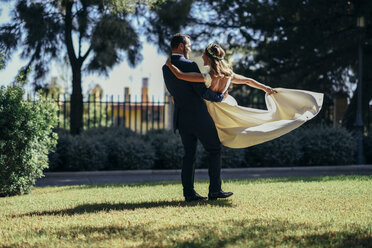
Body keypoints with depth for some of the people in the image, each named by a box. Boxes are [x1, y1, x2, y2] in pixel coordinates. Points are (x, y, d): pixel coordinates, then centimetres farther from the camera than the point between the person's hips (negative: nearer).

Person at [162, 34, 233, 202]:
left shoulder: (166, 68, 8)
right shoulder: (189, 65, -15)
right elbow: (202, 91, -18)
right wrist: (220, 97, -1)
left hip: (181, 118, 7)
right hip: (198, 117, -7)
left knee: (189, 155, 11)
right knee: (214, 150, 5)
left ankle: (189, 192, 6)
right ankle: (215, 190, 3)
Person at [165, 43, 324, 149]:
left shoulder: (207, 77, -27)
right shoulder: (228, 74, -7)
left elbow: (180, 75, -30)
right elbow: (248, 81, 7)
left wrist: (170, 64, -11)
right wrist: (266, 88, 21)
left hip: (219, 116, -6)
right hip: (228, 107, 6)